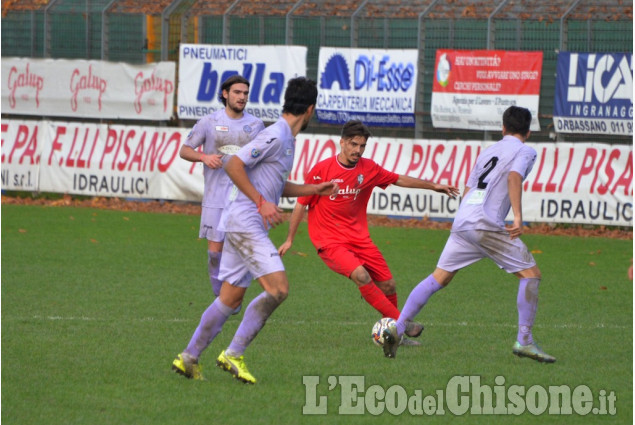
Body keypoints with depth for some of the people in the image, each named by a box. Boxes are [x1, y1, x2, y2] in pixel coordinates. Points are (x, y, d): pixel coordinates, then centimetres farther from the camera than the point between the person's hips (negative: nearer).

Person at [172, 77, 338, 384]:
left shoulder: (286, 139, 17)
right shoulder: (275, 136, -13)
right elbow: (233, 165, -19)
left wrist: (315, 189, 27)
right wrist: (261, 203, -20)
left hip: (243, 225, 10)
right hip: (245, 222, -10)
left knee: (231, 298, 11)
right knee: (278, 288, -15)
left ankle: (188, 358, 16)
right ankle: (233, 355, -12)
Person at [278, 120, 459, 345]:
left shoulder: (368, 169, 3)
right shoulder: (321, 170, -9)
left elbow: (399, 180, 16)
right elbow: (301, 204, -2)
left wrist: (433, 186, 14)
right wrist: (290, 239, 0)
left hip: (359, 239, 5)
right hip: (330, 240, -5)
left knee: (388, 285, 0)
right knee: (360, 275, -28)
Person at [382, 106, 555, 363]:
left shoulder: (488, 151, 27)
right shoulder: (525, 151, 6)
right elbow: (514, 177, -14)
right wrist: (518, 217, -21)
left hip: (461, 222, 7)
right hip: (487, 223, -7)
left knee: (439, 278, 14)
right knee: (531, 274, 1)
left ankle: (397, 328, 6)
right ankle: (524, 341, -7)